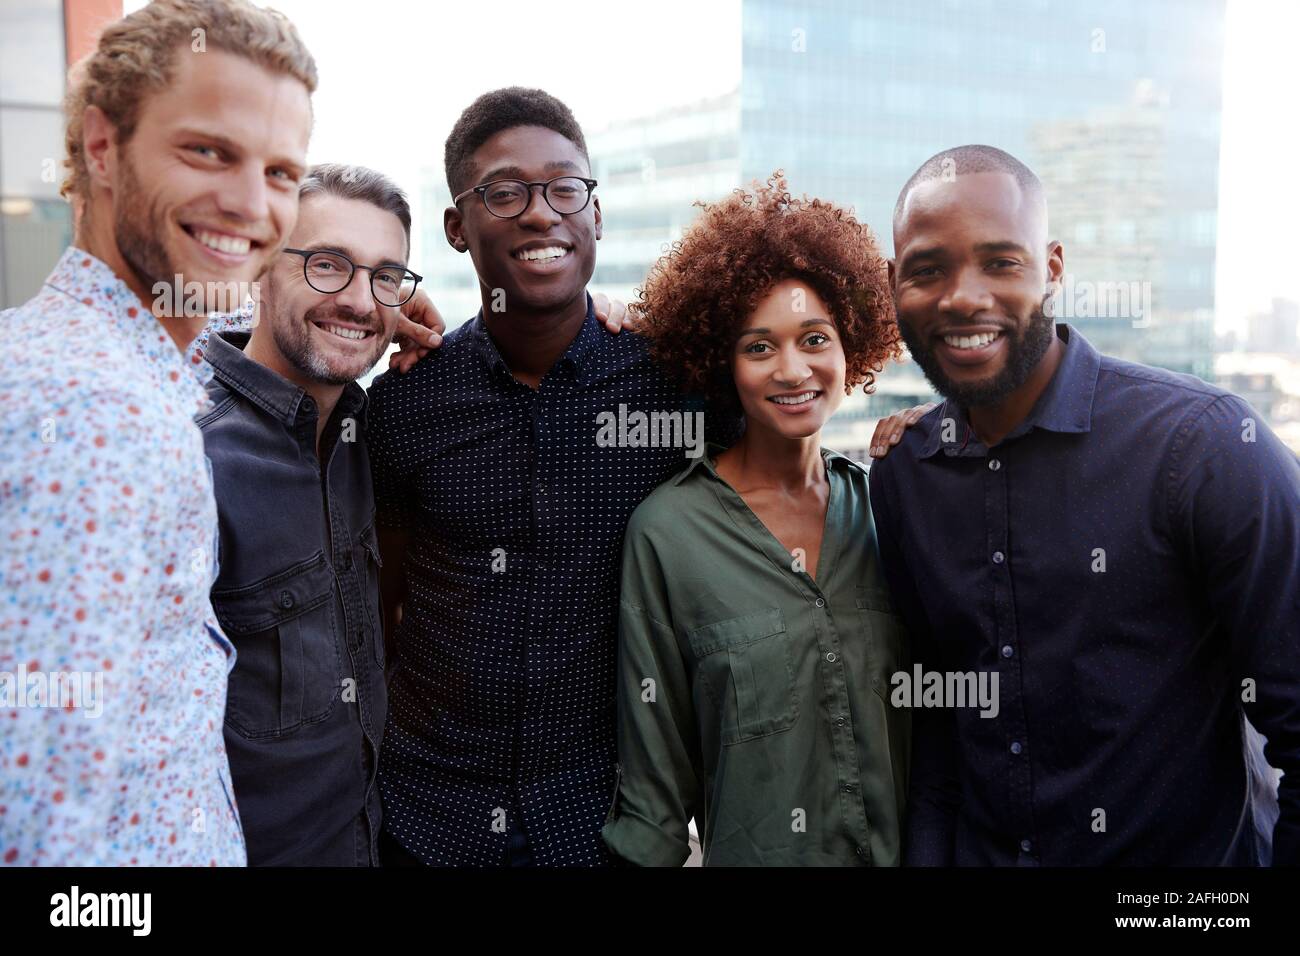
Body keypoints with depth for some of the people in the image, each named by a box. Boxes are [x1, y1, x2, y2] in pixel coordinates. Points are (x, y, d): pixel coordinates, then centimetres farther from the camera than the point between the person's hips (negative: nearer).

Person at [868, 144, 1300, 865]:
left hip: (1190, 853, -3)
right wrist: (927, 854, -1)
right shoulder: (896, 474, -5)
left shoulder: (1205, 443, -20)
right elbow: (931, 706, 4)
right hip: (974, 852, 4)